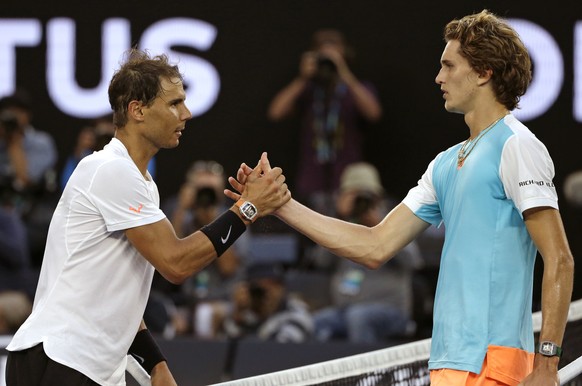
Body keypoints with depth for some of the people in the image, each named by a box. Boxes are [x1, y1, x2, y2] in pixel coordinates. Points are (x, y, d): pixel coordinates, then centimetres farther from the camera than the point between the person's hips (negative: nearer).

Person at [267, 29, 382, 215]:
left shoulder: (359, 89, 10)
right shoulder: (306, 90, 14)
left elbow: (373, 113, -13)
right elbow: (275, 113, -1)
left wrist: (346, 75, -16)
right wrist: (302, 79, -7)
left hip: (347, 184, -1)